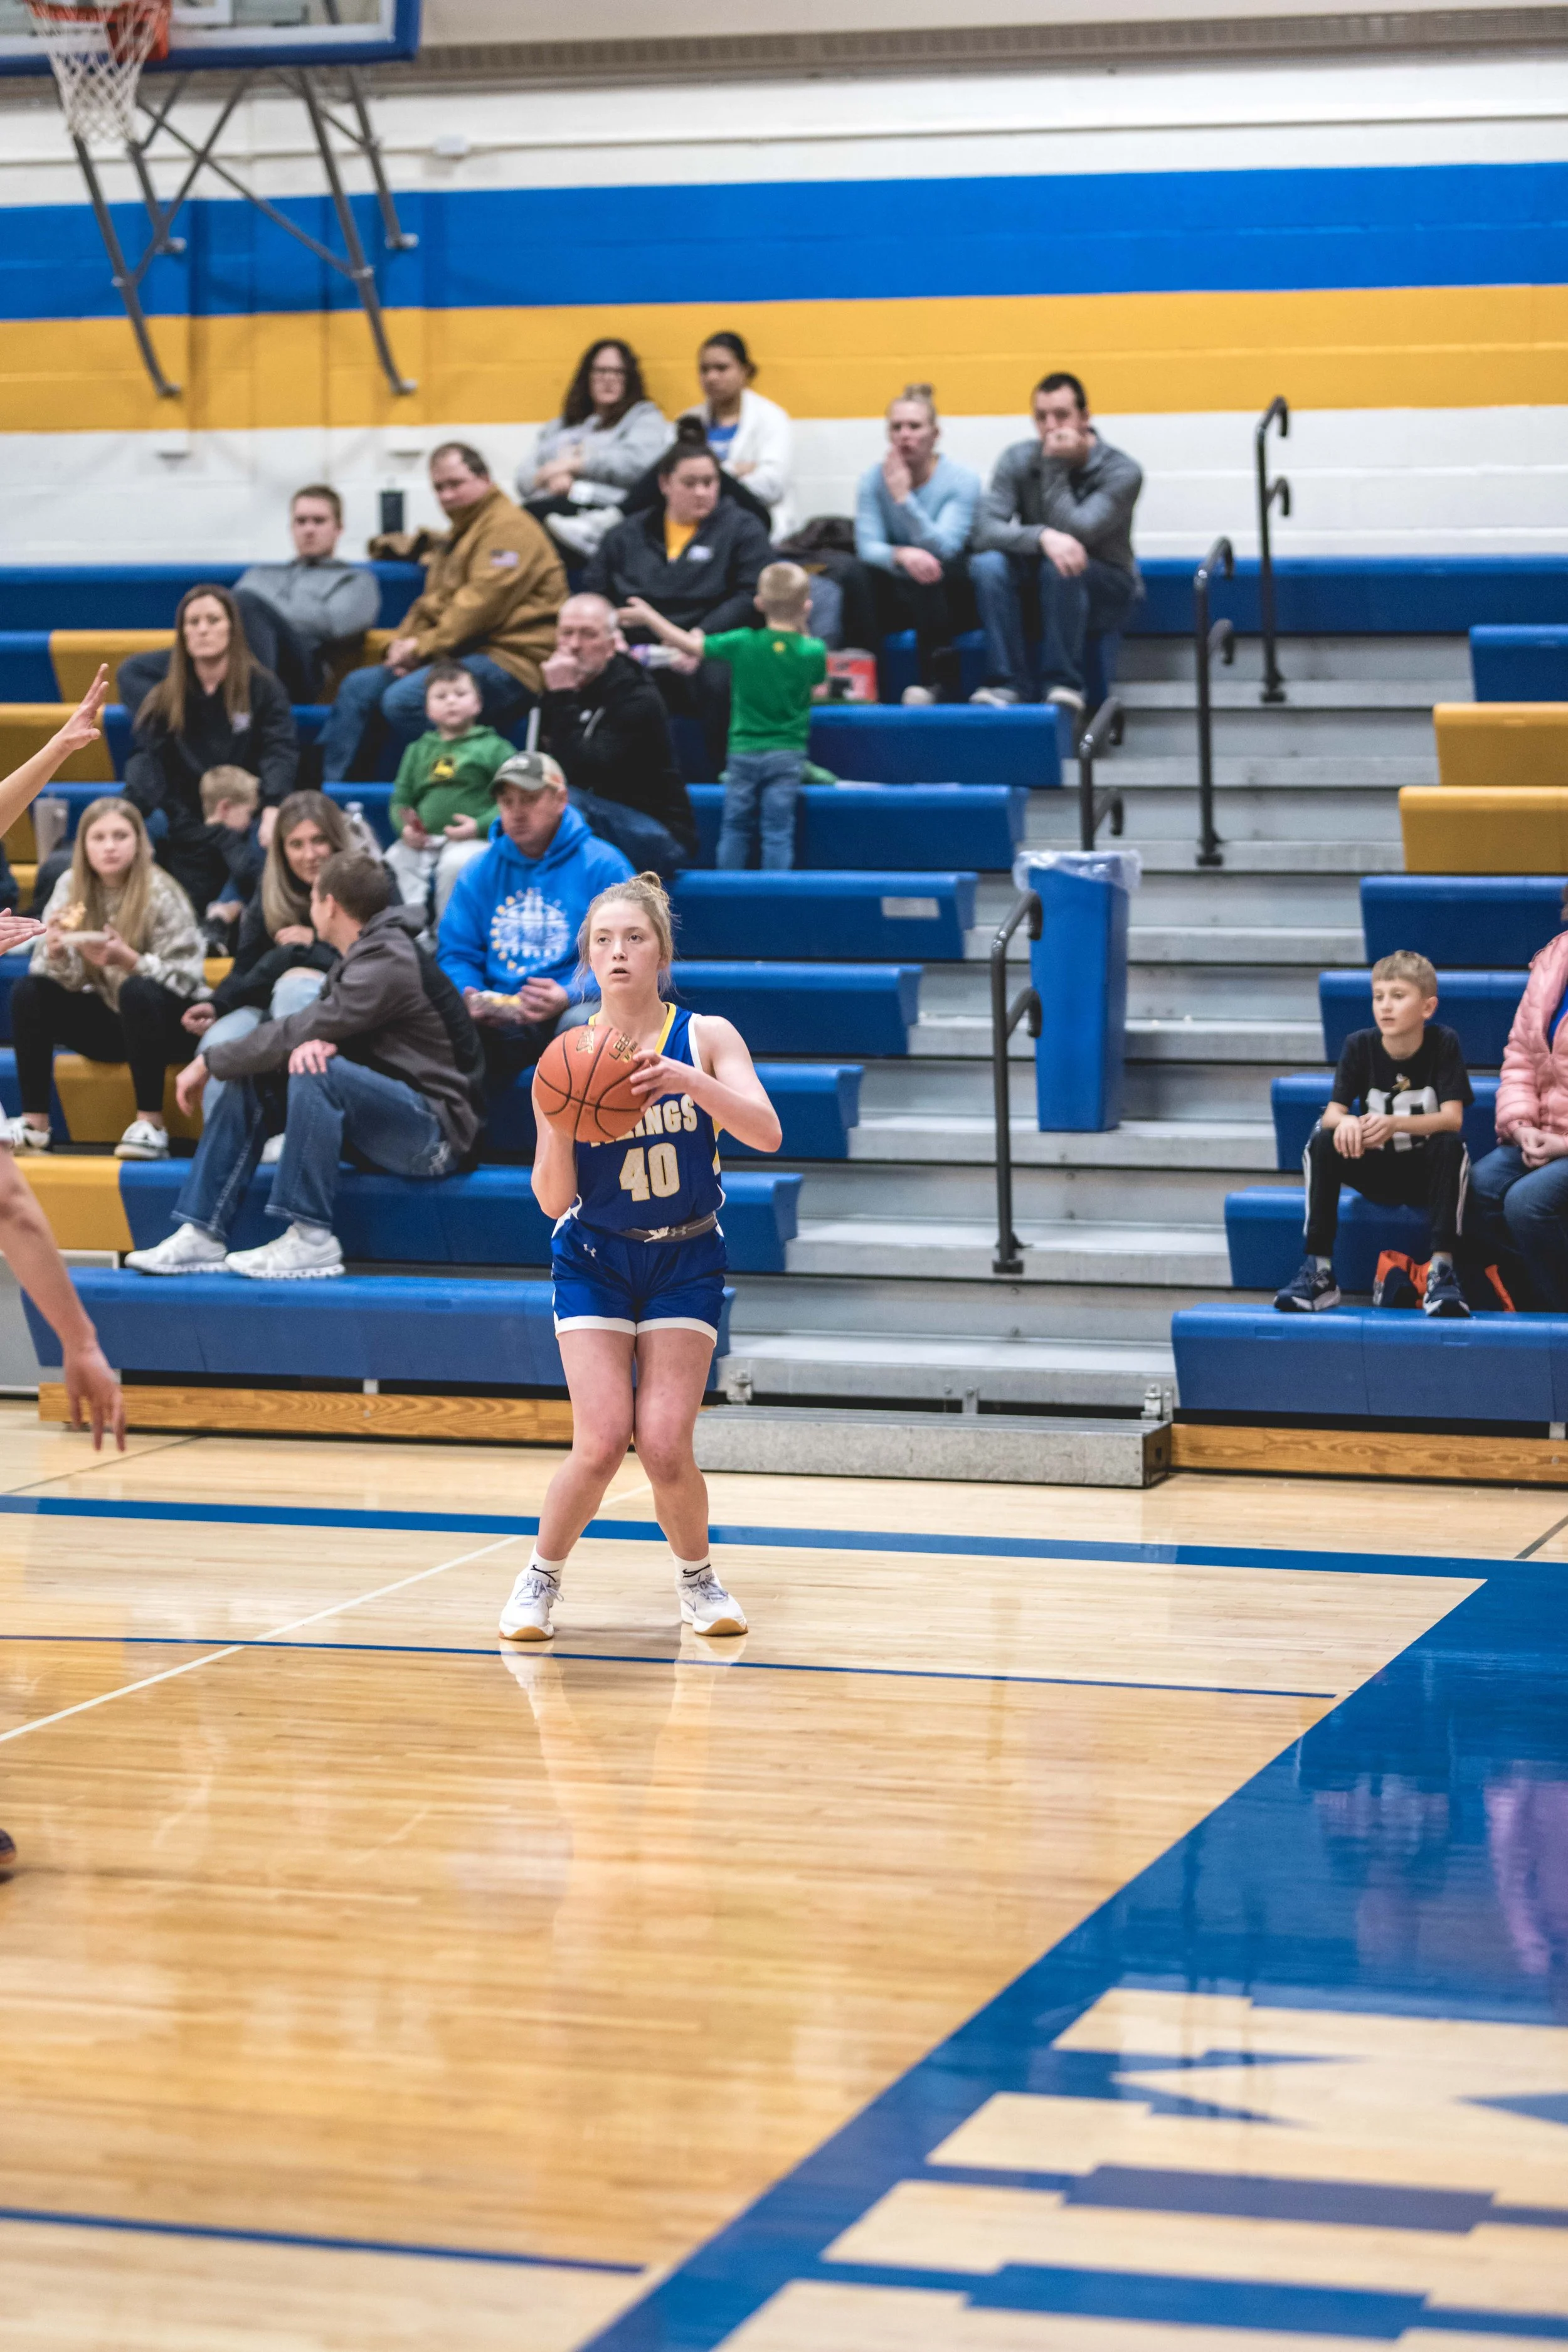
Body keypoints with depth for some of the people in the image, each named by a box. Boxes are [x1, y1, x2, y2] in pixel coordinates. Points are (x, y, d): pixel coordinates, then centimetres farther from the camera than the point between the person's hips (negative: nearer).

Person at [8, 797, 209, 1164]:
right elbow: (66, 979, -5)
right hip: (108, 1020, 5)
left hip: (169, 1023, -5)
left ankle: (150, 1122, -29)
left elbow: (183, 977, -19)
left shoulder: (161, 893, -16)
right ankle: (35, 1122, -14)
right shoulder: (70, 887, -4)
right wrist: (55, 953, -28)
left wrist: (128, 959, -35)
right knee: (29, 993, -15)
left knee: (138, 991, -35)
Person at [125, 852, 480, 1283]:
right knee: (251, 1081, 1)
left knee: (314, 1072, -32)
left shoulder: (387, 966, -18)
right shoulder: (363, 954, 14)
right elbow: (314, 1032, 7)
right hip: (388, 1112, 10)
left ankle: (311, 1241, -26)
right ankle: (202, 1235, -4)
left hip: (434, 1132, -10)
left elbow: (297, 1034, -19)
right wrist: (308, 1042, -19)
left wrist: (208, 1061, -7)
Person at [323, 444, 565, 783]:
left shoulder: (508, 527, -8)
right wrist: (405, 643, 1)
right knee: (359, 686, 3)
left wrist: (424, 647, -16)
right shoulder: (459, 533, 24)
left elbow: (483, 604, -19)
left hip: (509, 662, -10)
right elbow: (431, 602, 21)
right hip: (461, 656, 10)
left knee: (402, 700, -30)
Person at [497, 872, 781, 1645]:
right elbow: (553, 1200, -8)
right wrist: (558, 1128, -27)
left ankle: (697, 1575, 16)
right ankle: (542, 1577, 11)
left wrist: (688, 1080, -36)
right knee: (602, 1442, -14)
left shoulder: (704, 1037, -7)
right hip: (594, 1261, 0)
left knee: (664, 1445, -12)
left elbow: (766, 1133, -22)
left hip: (686, 1262, 0)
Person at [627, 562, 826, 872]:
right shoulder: (813, 651, -8)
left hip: (743, 752, 1)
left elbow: (687, 644, -2)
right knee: (777, 831, -1)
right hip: (787, 754, -1)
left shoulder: (742, 643, -8)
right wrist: (804, 631, 18)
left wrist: (648, 616, 11)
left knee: (735, 828, 10)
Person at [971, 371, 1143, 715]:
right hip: (1036, 595, 3)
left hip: (1106, 593, -3)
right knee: (987, 564, -27)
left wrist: (1055, 467, -23)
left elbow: (1074, 531, -27)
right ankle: (1010, 685, -25)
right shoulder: (1018, 460, -5)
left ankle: (1065, 684, -26)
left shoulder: (1121, 472, -15)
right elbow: (985, 531, -19)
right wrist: (1042, 537, -37)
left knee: (1061, 567, -35)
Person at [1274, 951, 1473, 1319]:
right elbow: (1332, 1113, -15)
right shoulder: (1359, 1045, -7)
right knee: (1323, 1141, -25)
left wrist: (1395, 1124, -40)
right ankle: (1318, 1271, -27)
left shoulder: (1444, 1044, -12)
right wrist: (1345, 1122, -41)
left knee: (1451, 1145, -34)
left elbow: (1452, 1119, -22)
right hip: (1375, 1170, 2)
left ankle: (1442, 1271, -37)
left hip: (1426, 1172, -2)